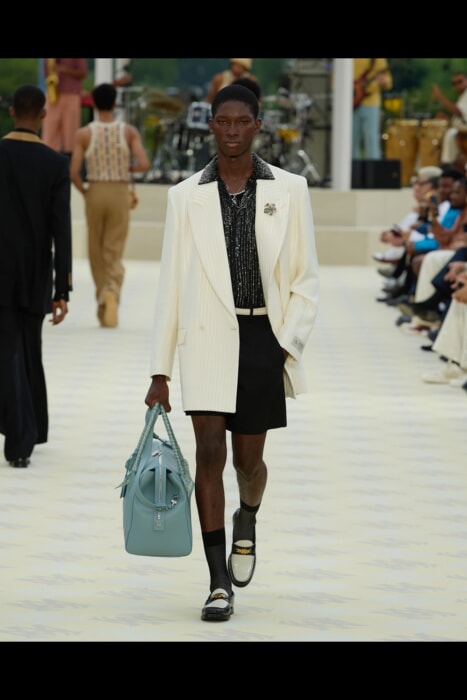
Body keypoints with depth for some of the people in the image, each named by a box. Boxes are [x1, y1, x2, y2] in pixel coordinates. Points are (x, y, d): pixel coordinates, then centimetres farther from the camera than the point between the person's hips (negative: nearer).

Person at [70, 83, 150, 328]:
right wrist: (129, 168, 9)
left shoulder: (84, 134, -4)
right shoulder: (129, 132, -3)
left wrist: (84, 192, 9)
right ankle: (112, 293, -27)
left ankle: (103, 302, 21)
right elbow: (144, 165, -13)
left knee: (96, 253, 15)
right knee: (114, 254, 0)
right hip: (120, 194, 0)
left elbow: (74, 172, -10)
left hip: (94, 193, 0)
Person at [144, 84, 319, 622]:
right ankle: (219, 584, -4)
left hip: (263, 336, 1)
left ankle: (247, 520, 43)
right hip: (207, 338, 0)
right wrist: (159, 371, 5)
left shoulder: (289, 190, 4)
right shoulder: (186, 196, 5)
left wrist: (287, 344, -6)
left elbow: (305, 279, 6)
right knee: (210, 452, -9)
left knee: (248, 459, 7)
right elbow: (170, 286, 6)